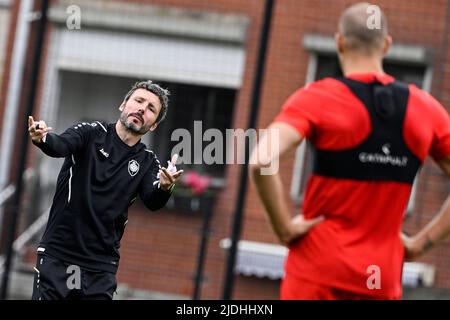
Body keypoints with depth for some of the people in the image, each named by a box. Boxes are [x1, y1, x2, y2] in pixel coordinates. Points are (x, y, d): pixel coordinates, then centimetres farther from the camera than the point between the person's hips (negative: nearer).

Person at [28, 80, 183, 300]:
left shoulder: (147, 162, 7)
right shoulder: (90, 133, 0)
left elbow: (153, 201, -11)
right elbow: (60, 145, -20)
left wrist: (165, 187, -35)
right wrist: (42, 138, -44)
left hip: (102, 269, 3)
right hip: (57, 257, -2)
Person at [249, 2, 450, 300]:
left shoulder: (317, 99, -6)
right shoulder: (426, 108, 6)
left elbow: (261, 162, -21)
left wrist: (285, 227, -10)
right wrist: (422, 242, 8)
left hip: (319, 274, -3)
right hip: (382, 279, 3)